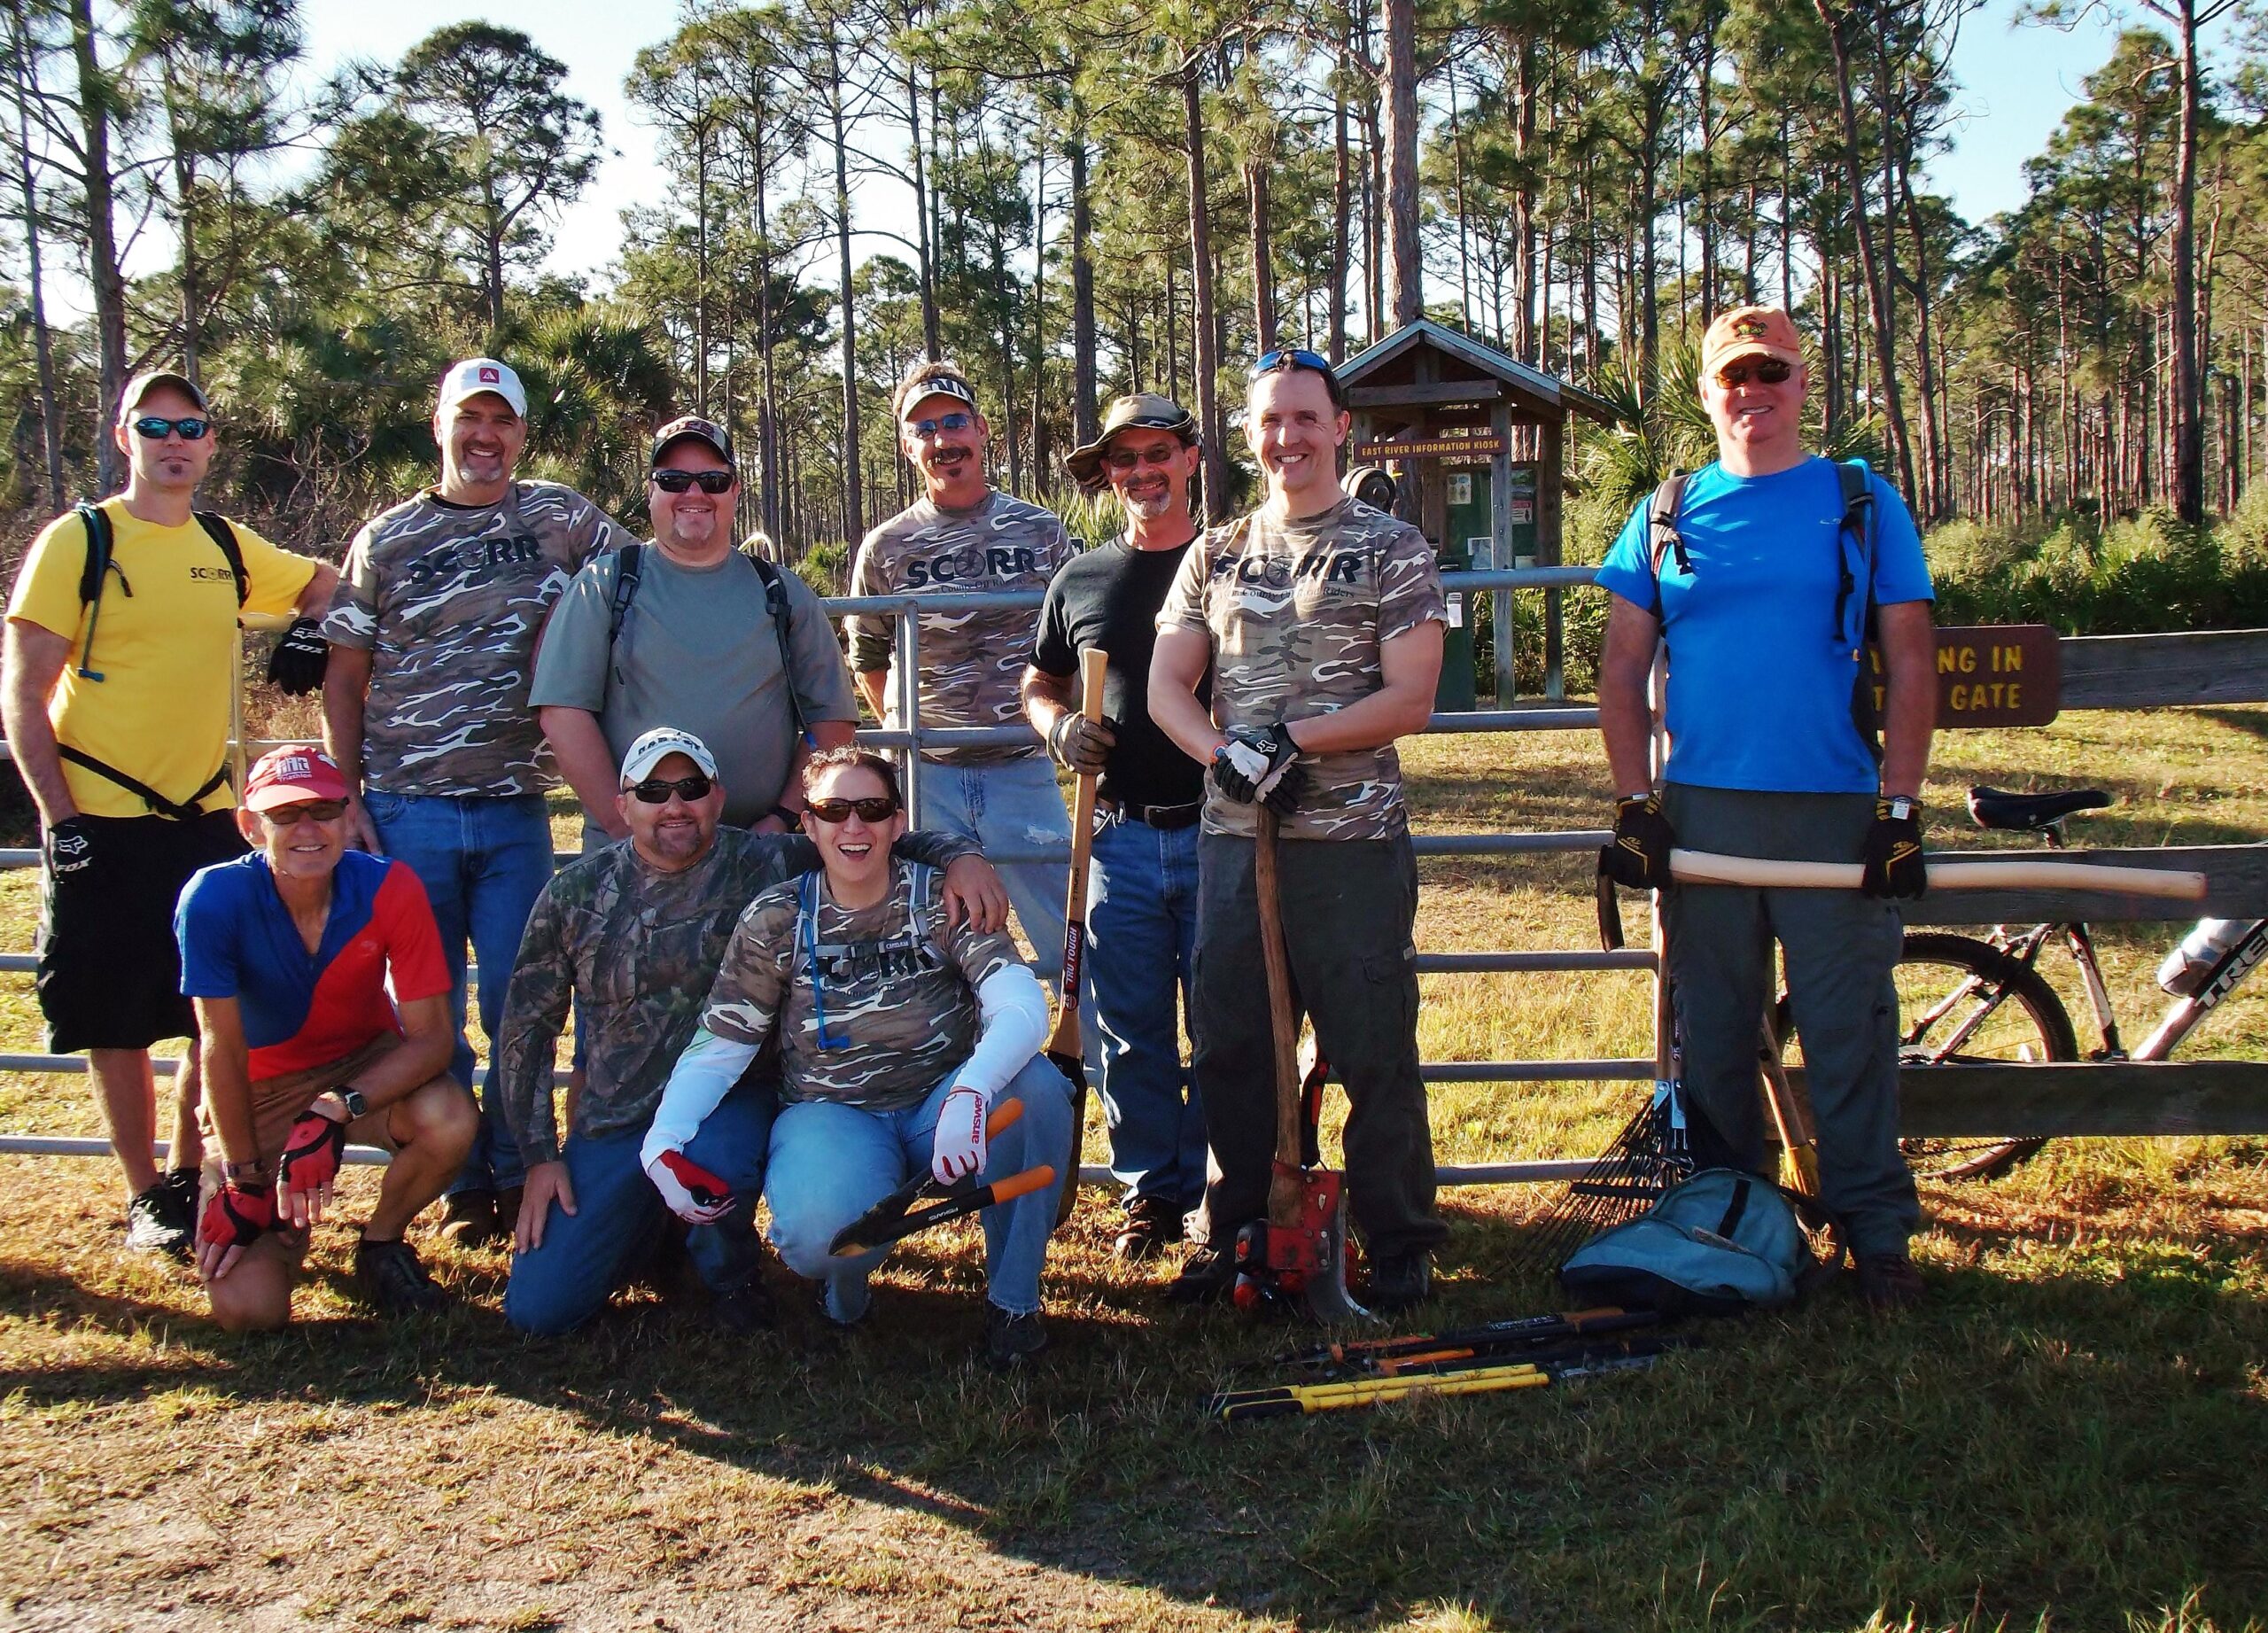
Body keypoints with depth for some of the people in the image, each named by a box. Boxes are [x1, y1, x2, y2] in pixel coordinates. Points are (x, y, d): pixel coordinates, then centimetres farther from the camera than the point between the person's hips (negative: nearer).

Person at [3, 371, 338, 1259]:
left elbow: (324, 584, 27)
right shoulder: (77, 541, -4)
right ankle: (146, 1199, 17)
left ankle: (189, 1179, 23)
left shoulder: (231, 547, 8)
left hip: (208, 819, 4)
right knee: (117, 1025, 4)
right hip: (102, 826, -4)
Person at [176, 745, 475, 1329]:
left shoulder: (389, 889, -22)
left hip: (367, 1066, 1)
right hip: (259, 1090, -1)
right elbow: (223, 1047, -18)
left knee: (449, 1122, -34)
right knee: (247, 1309, -15)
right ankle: (287, 1218, 22)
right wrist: (243, 1179, -15)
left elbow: (431, 1035, -21)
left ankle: (382, 1244, -1)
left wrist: (335, 1111, -35)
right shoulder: (214, 899, -24)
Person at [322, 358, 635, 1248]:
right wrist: (345, 799, -1)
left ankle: (516, 1173, 18)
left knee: (519, 1006, 4)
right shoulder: (387, 539, 5)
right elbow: (345, 680, 6)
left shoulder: (560, 517, 5)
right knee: (427, 1007, 6)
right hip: (408, 809, 0)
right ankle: (462, 1183, 18)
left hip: (515, 810, 0)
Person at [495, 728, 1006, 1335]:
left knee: (709, 1156, -39)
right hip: (612, 1121, 3)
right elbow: (527, 1026, 6)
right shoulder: (573, 894, 0)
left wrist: (960, 855, -29)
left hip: (727, 1101, -3)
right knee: (535, 1309, -4)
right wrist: (539, 1156, 1)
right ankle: (652, 1218, 28)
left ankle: (730, 1273, -1)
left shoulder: (766, 865, -8)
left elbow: (891, 844, -6)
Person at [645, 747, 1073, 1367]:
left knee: (1036, 1085, -32)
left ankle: (1013, 1298, -9)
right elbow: (716, 1050, -3)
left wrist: (969, 1095, -44)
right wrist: (662, 1140, -23)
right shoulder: (775, 922, -3)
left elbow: (1022, 1005, -23)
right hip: (832, 1113, -1)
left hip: (937, 1105, 1)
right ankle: (844, 1294, 7)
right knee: (823, 1226, -36)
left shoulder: (942, 899, -8)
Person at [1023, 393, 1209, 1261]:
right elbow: (1039, 686, 22)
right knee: (1133, 1032, 7)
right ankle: (1151, 1190, 21)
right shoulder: (1080, 580, 10)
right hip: (1120, 837, 2)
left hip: (1218, 830, -2)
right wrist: (1059, 729, 1)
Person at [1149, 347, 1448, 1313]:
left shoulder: (1391, 548, 2)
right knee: (1229, 1046, 10)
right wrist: (1227, 754, -12)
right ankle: (1232, 1233, 24)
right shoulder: (1216, 556, 14)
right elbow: (1166, 688, 8)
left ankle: (1401, 1246, 14)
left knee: (1374, 1052, 0)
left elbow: (1410, 699, -6)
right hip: (1234, 836, 4)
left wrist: (1292, 740, -17)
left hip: (1353, 840, -4)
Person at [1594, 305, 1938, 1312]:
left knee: (1850, 1031, -1)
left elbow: (1910, 667, 3)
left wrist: (1901, 811, -5)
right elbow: (1622, 672, 9)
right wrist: (1633, 806, -1)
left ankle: (1876, 1229, 11)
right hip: (1701, 812, 2)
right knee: (1713, 1031, 8)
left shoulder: (1864, 504, 6)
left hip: (1835, 813, -2)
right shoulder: (1665, 517, 10)